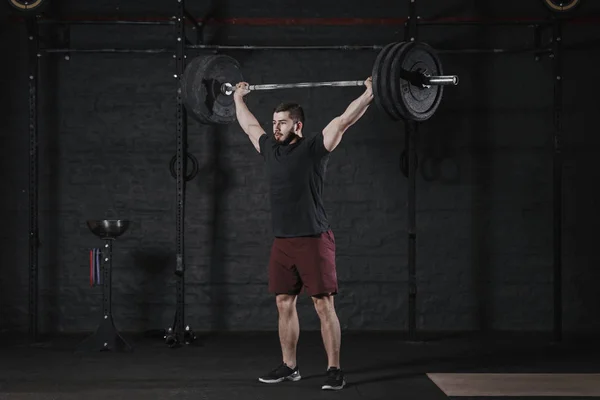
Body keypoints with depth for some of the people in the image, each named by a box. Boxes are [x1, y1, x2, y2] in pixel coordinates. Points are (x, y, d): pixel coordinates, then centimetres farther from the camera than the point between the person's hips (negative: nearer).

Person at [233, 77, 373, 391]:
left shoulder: (314, 148, -7)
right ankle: (289, 366, 21)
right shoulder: (270, 149, 11)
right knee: (284, 304, 10)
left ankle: (334, 369, 1)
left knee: (323, 305, -4)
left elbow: (344, 120, -12)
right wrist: (238, 97, 37)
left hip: (313, 240, -7)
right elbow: (249, 125, 28)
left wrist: (370, 93, -15)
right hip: (281, 241, 7)